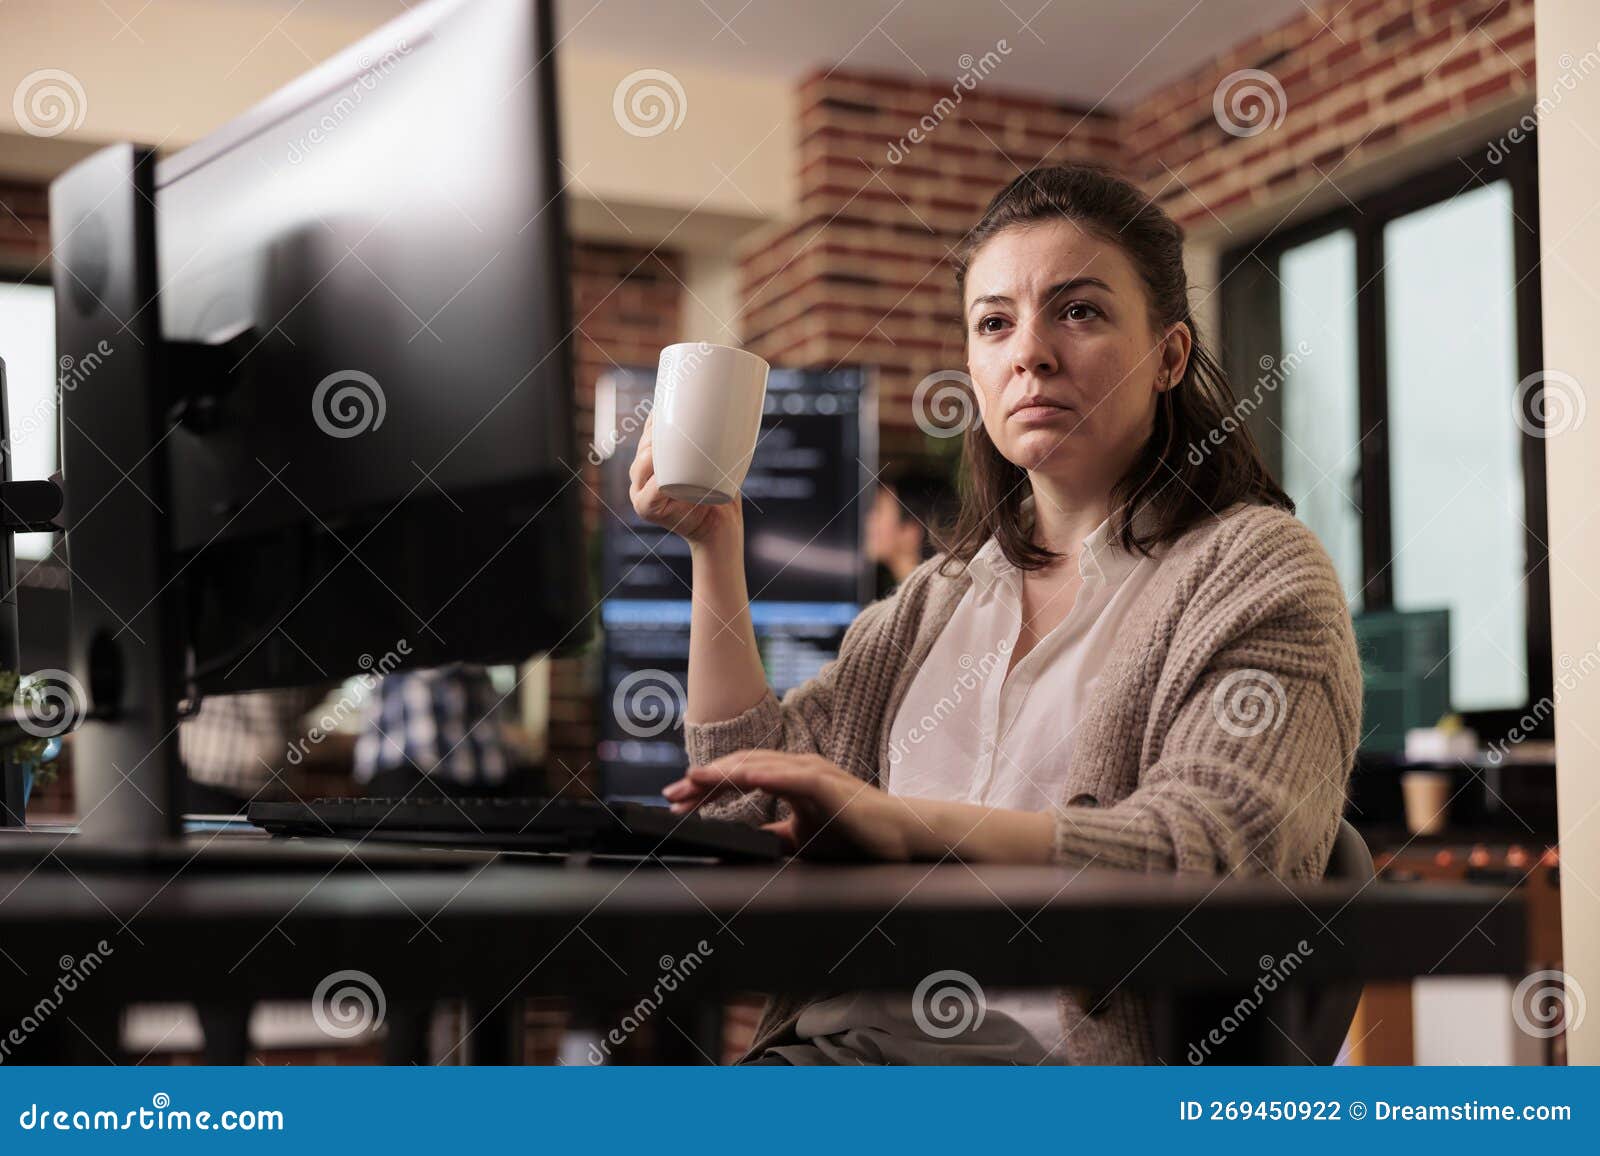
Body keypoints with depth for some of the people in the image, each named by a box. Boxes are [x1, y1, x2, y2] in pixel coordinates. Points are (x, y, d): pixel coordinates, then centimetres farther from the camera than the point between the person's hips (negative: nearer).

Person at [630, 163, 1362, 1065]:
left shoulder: (1257, 567, 4)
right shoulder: (940, 597, 23)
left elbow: (1221, 851, -13)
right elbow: (756, 803, 18)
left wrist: (905, 822, -23)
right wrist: (715, 549, 14)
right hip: (840, 1040, 6)